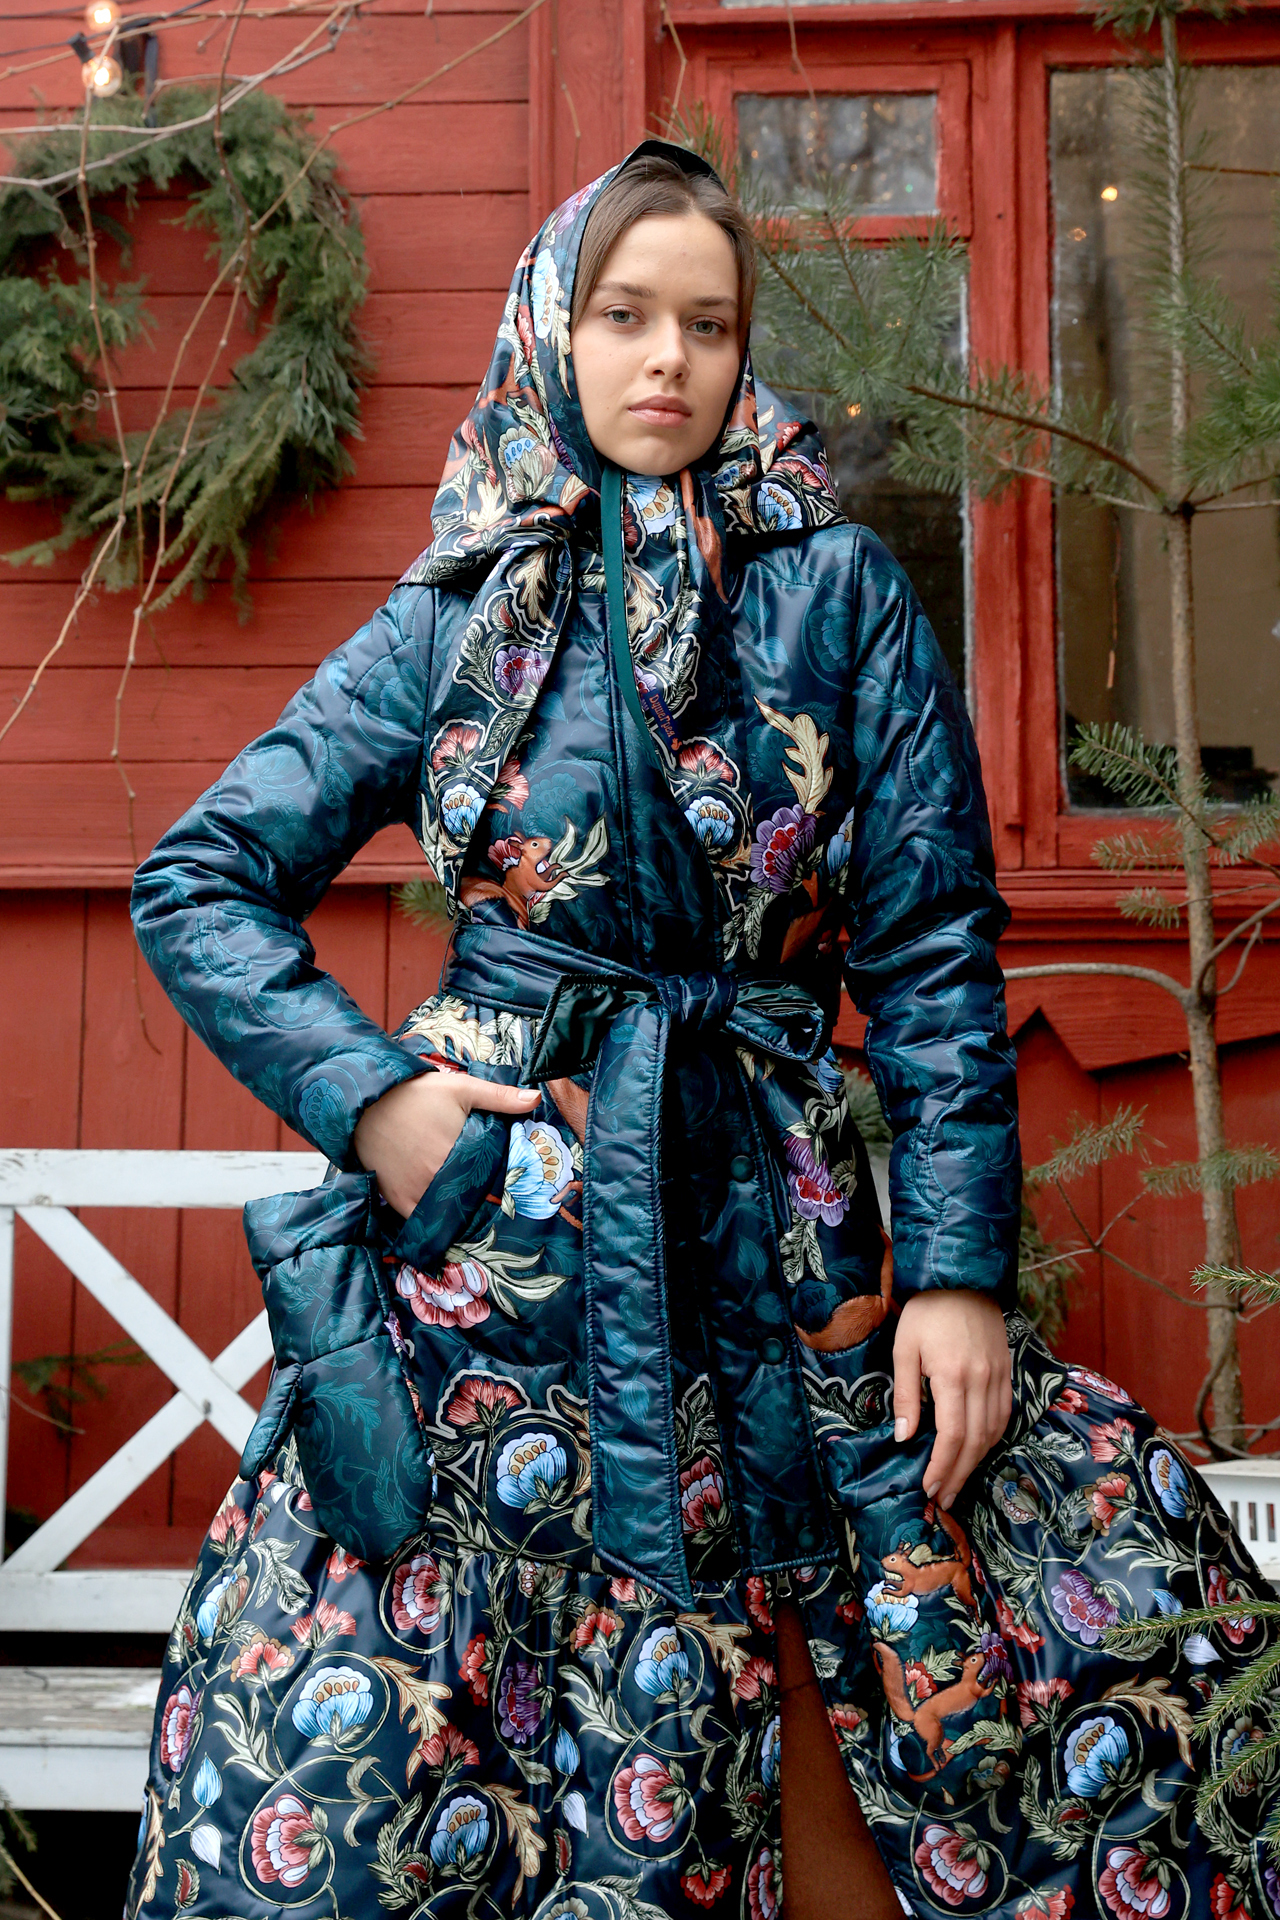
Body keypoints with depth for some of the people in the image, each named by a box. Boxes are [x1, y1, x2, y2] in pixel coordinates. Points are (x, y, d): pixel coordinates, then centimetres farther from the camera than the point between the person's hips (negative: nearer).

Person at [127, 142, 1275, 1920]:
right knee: (362, 1771, 1)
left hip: (775, 1222, 0)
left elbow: (934, 948, 1)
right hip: (498, 1215, 0)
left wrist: (962, 1261, -6)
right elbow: (197, 881, 8)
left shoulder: (838, 591, 4)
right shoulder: (454, 618, 6)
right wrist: (367, 1093, -6)